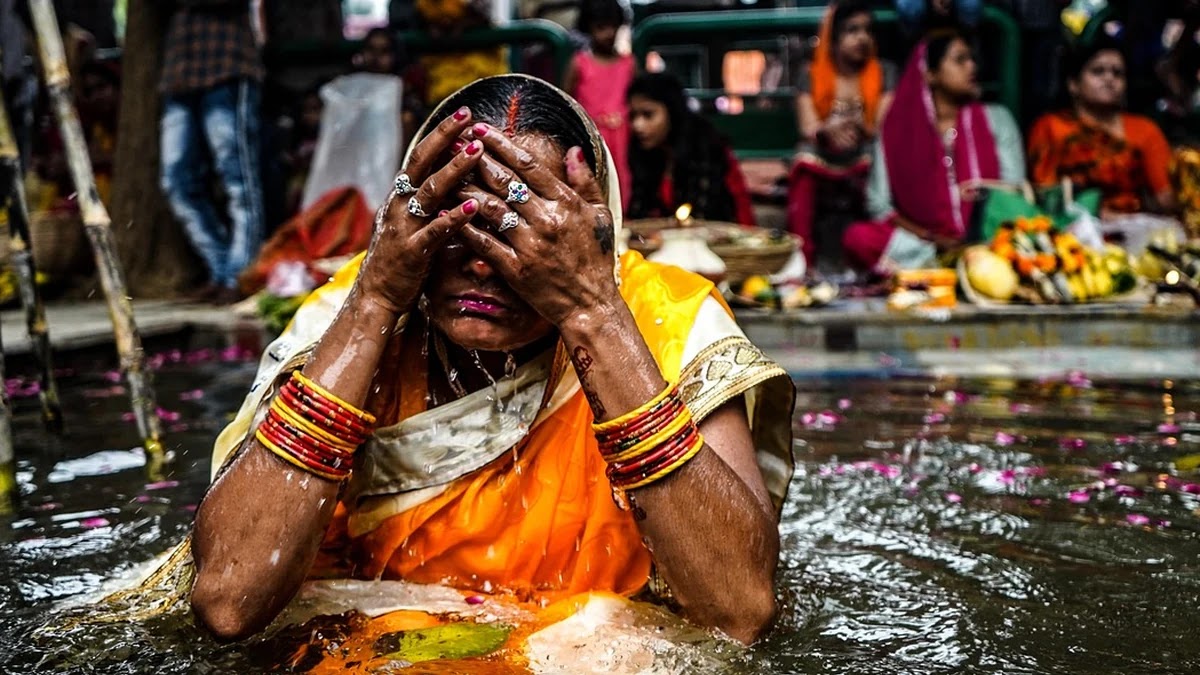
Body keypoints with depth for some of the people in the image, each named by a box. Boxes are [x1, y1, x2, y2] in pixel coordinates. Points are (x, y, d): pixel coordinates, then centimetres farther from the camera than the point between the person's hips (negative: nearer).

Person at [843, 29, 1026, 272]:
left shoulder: (996, 119, 11)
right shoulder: (897, 130, 7)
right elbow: (879, 205, 2)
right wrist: (931, 238, -12)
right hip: (920, 240, -1)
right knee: (858, 237, -29)